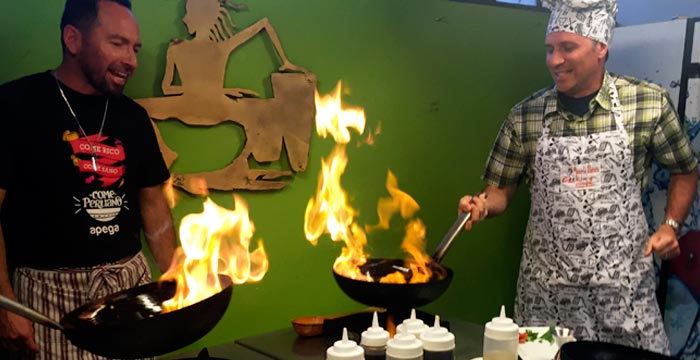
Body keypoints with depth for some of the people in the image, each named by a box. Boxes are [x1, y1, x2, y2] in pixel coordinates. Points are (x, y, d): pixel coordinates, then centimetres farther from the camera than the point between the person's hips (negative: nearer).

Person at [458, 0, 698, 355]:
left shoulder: (649, 103, -5)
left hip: (624, 284, 0)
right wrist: (482, 204, -16)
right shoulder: (524, 116, -3)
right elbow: (501, 189, 4)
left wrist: (670, 225, -3)